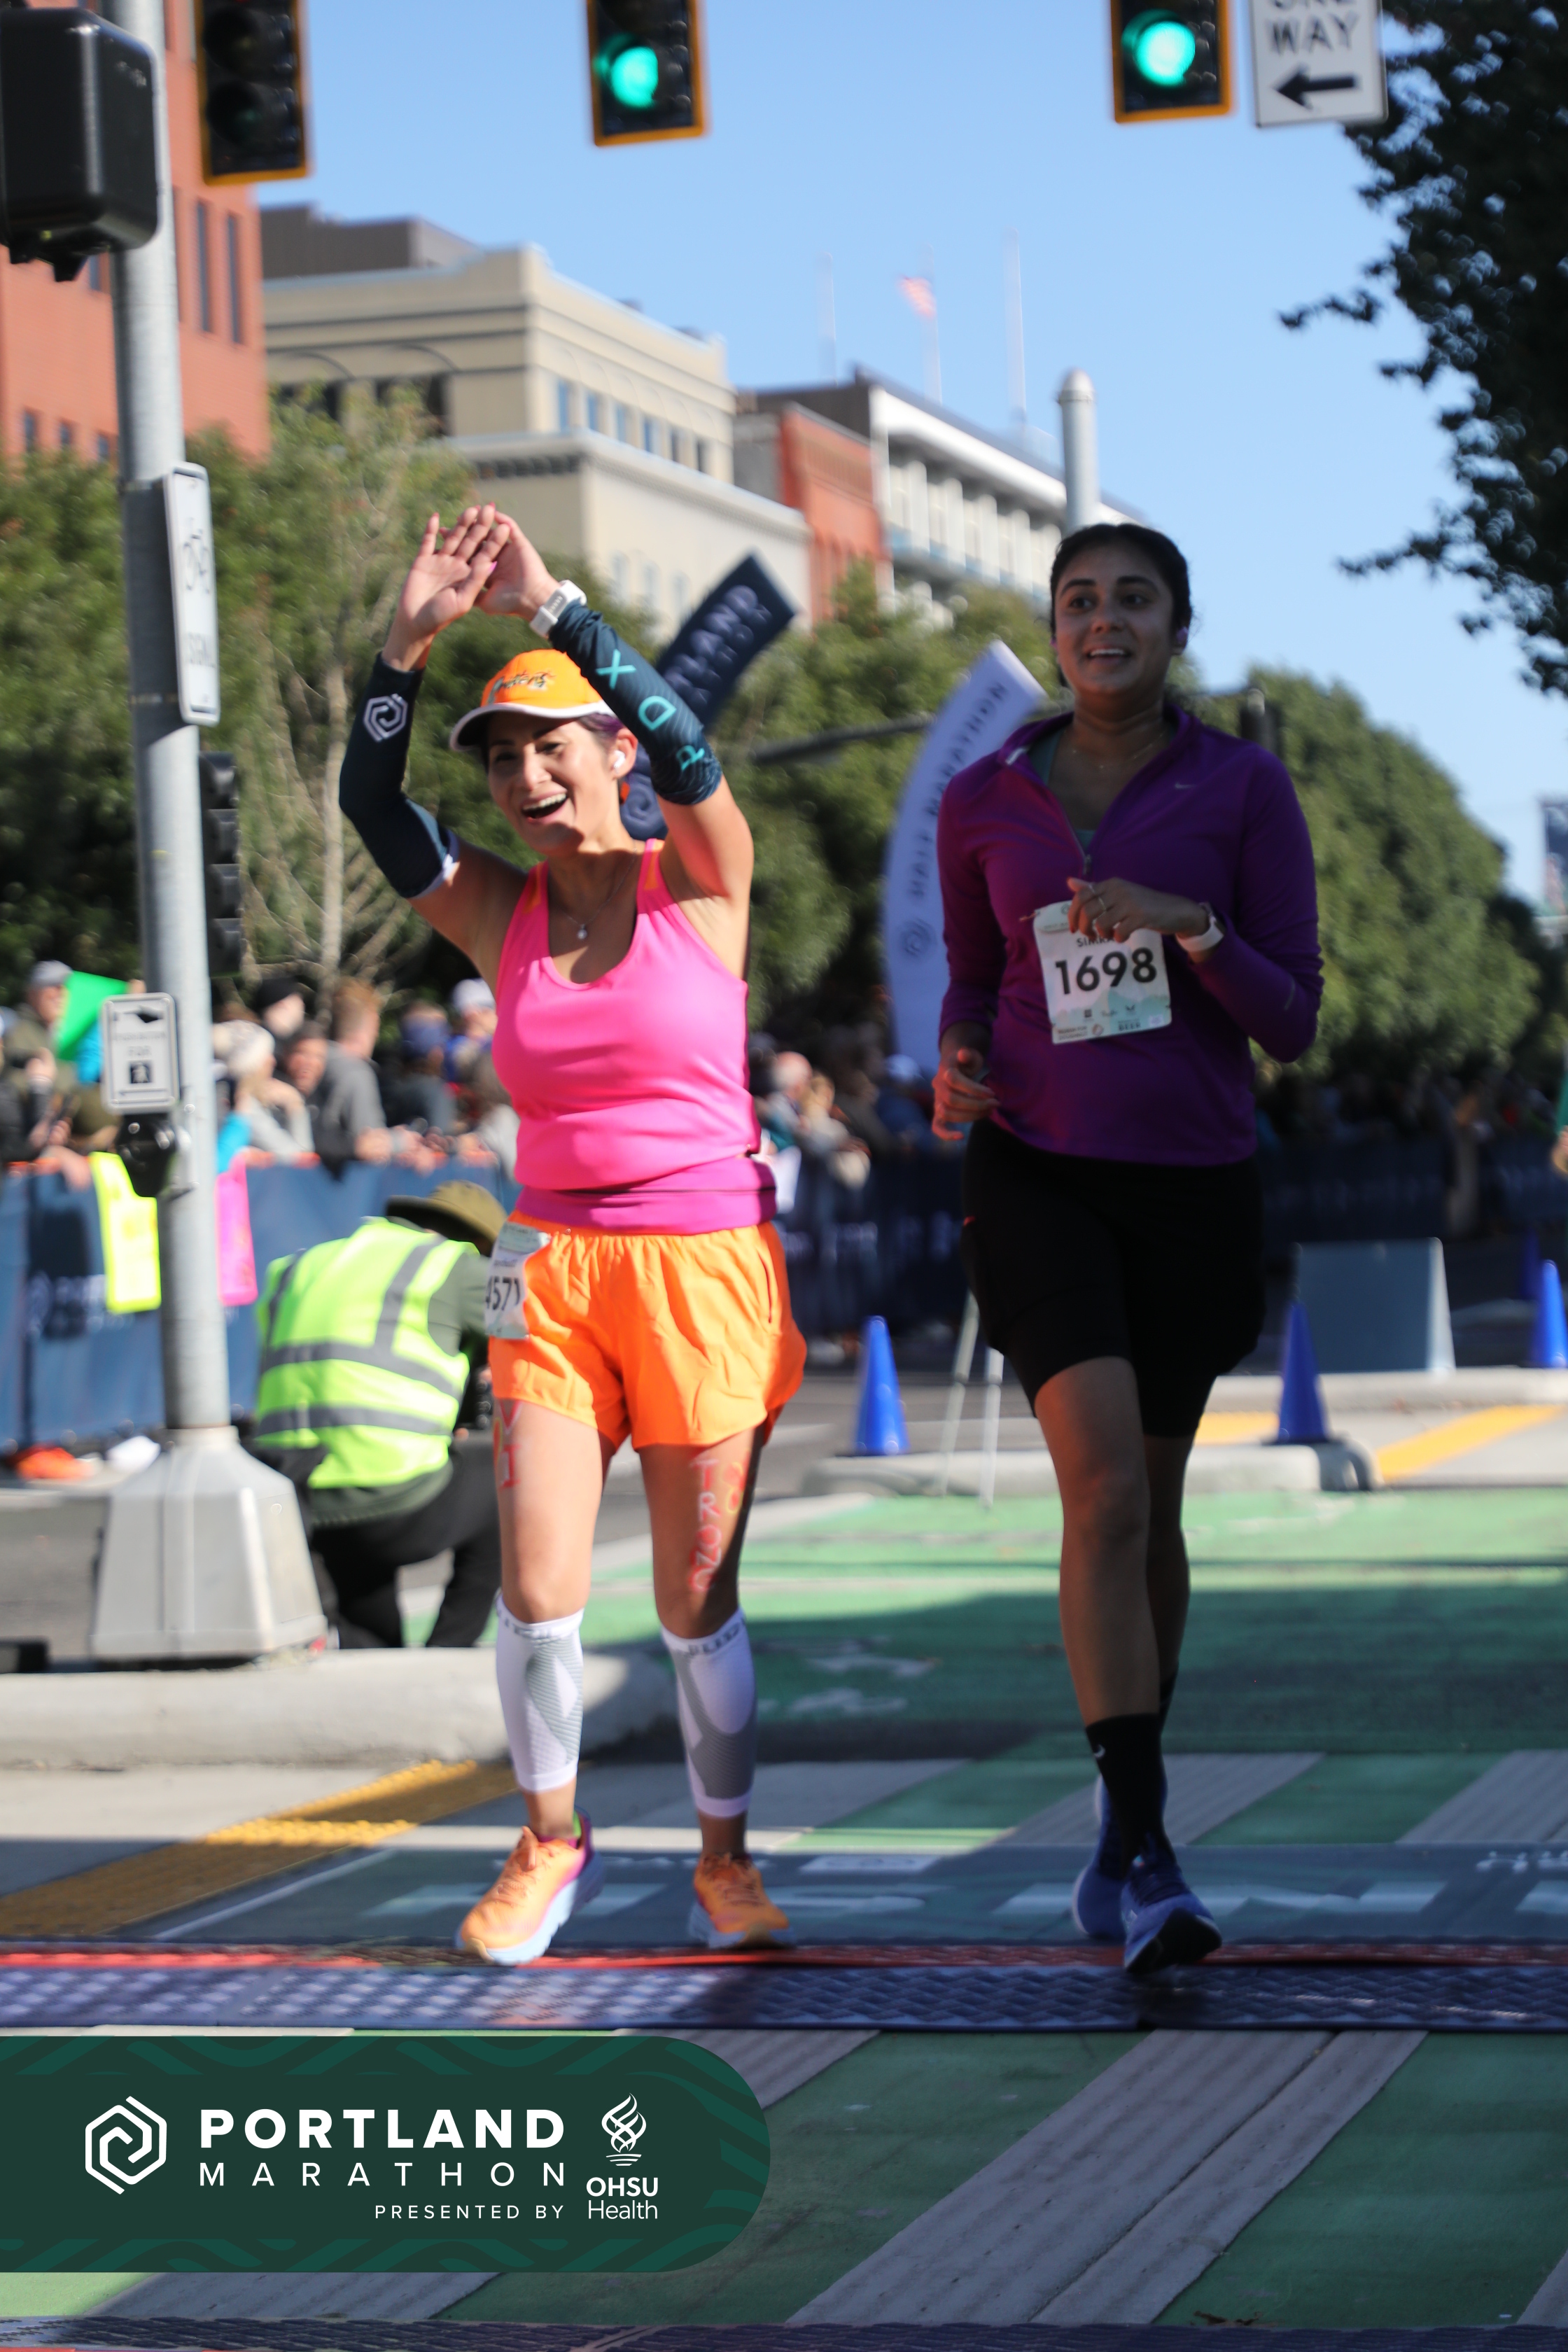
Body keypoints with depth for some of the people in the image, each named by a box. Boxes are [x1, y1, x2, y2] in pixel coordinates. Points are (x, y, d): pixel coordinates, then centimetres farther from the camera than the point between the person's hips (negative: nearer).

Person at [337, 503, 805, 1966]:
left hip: (708, 1268, -2)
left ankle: (725, 1857, 21)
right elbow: (370, 804, -8)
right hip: (553, 1271, 2)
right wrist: (410, 642, -19)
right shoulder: (503, 916, 5)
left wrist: (552, 608, -23)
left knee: (697, 1600, 2)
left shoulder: (700, 884, -1)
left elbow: (685, 748, -19)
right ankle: (550, 1843, 16)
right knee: (538, 1592, -6)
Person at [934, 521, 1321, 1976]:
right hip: (1037, 1173, -1)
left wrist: (1185, 924, -21)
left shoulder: (1246, 791, -2)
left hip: (1194, 1185, 1)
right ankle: (1145, 1856, -22)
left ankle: (1114, 1839, 30)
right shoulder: (981, 803, 3)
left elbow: (1293, 1023, -4)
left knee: (1150, 1504, 11)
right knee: (1105, 1487, -19)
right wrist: (959, 1071, -6)